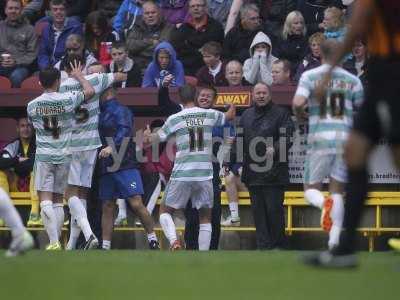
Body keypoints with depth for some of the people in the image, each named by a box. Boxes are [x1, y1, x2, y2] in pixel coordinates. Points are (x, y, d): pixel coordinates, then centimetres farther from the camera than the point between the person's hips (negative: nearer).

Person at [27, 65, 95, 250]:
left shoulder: (32, 105, -2)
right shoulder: (68, 100, -6)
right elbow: (90, 91, 6)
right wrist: (78, 76, 22)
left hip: (43, 156, -1)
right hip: (64, 156, 1)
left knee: (45, 200, -6)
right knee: (58, 201, 12)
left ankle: (54, 242, -19)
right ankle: (57, 241, 11)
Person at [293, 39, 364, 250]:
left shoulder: (310, 76, 1)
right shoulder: (352, 80, 8)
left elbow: (298, 103, -13)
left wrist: (298, 115, 9)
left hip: (319, 139, -2)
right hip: (345, 138, 2)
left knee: (311, 189, 10)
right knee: (337, 191, 8)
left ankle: (324, 203, -26)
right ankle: (334, 241, -4)